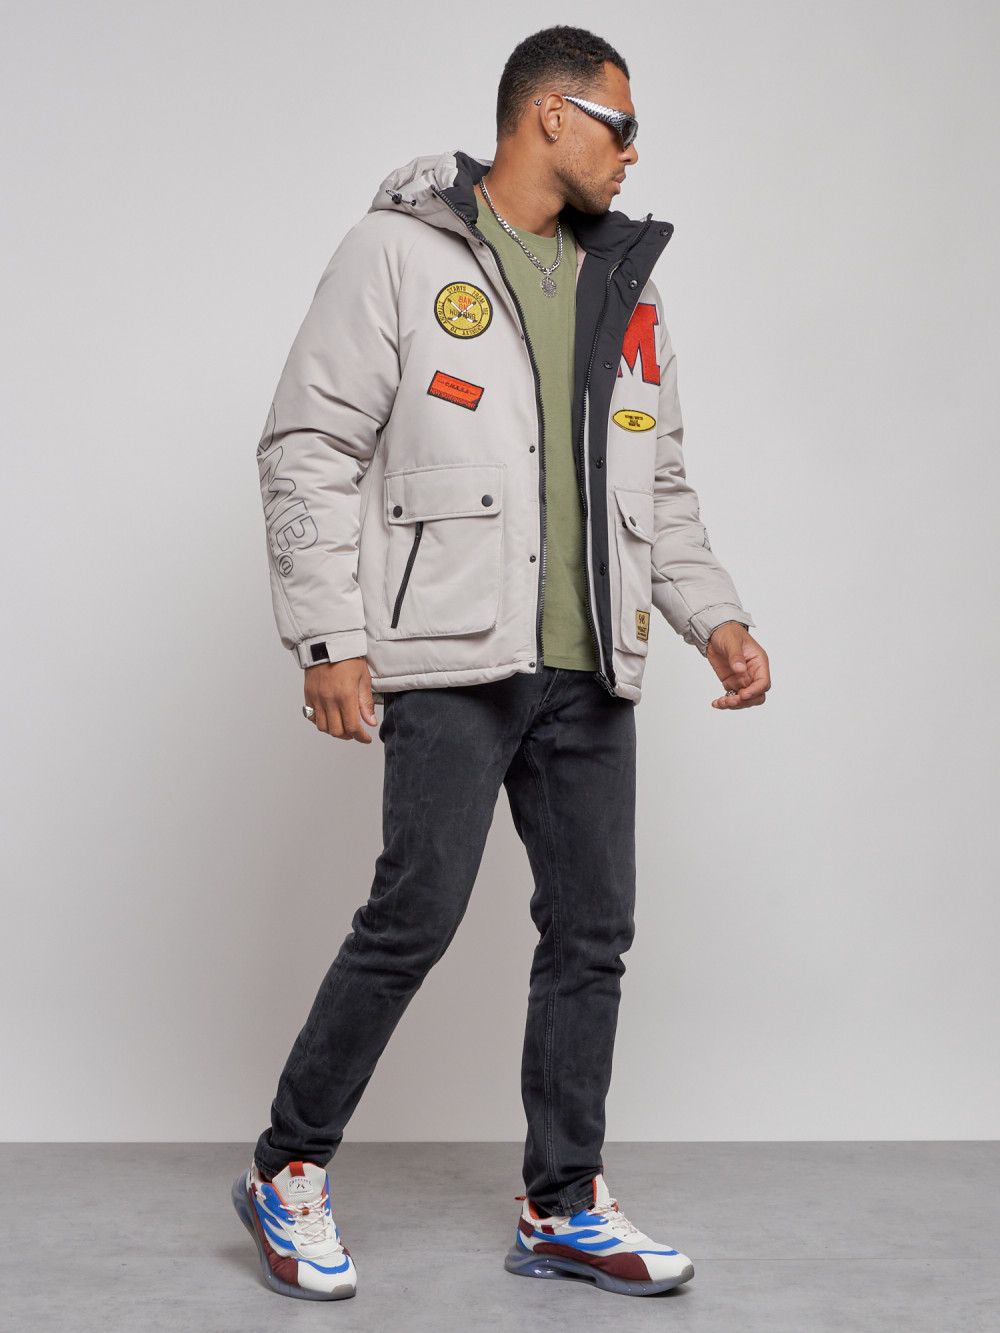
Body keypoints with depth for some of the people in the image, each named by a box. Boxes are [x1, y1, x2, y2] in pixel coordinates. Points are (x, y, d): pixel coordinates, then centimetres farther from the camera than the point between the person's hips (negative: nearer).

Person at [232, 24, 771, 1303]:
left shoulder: (625, 285, 18)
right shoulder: (399, 252, -1)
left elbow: (660, 483, 22)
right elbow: (307, 448, -6)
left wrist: (714, 615, 9)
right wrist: (331, 638, -13)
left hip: (589, 673, 6)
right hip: (450, 664, -6)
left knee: (593, 932, 7)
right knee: (414, 918, -8)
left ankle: (564, 1208, 21)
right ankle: (288, 1172, 13)